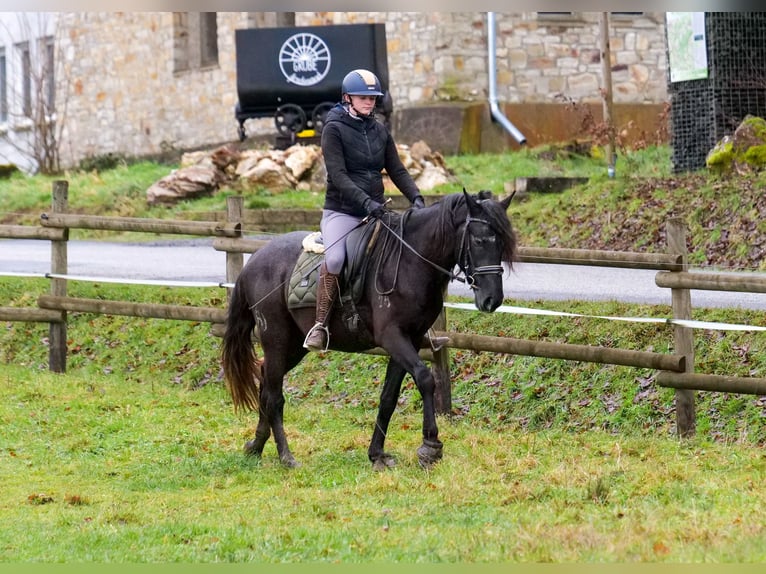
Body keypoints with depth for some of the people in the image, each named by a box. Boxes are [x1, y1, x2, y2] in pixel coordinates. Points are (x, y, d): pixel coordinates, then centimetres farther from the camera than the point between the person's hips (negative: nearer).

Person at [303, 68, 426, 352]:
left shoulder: (380, 131, 12)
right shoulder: (334, 129, -5)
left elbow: (397, 170, 11)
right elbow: (338, 175, -15)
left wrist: (415, 197, -8)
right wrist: (366, 202, -28)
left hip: (375, 210, 6)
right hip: (341, 210, -6)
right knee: (335, 259, -31)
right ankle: (320, 325, -23)